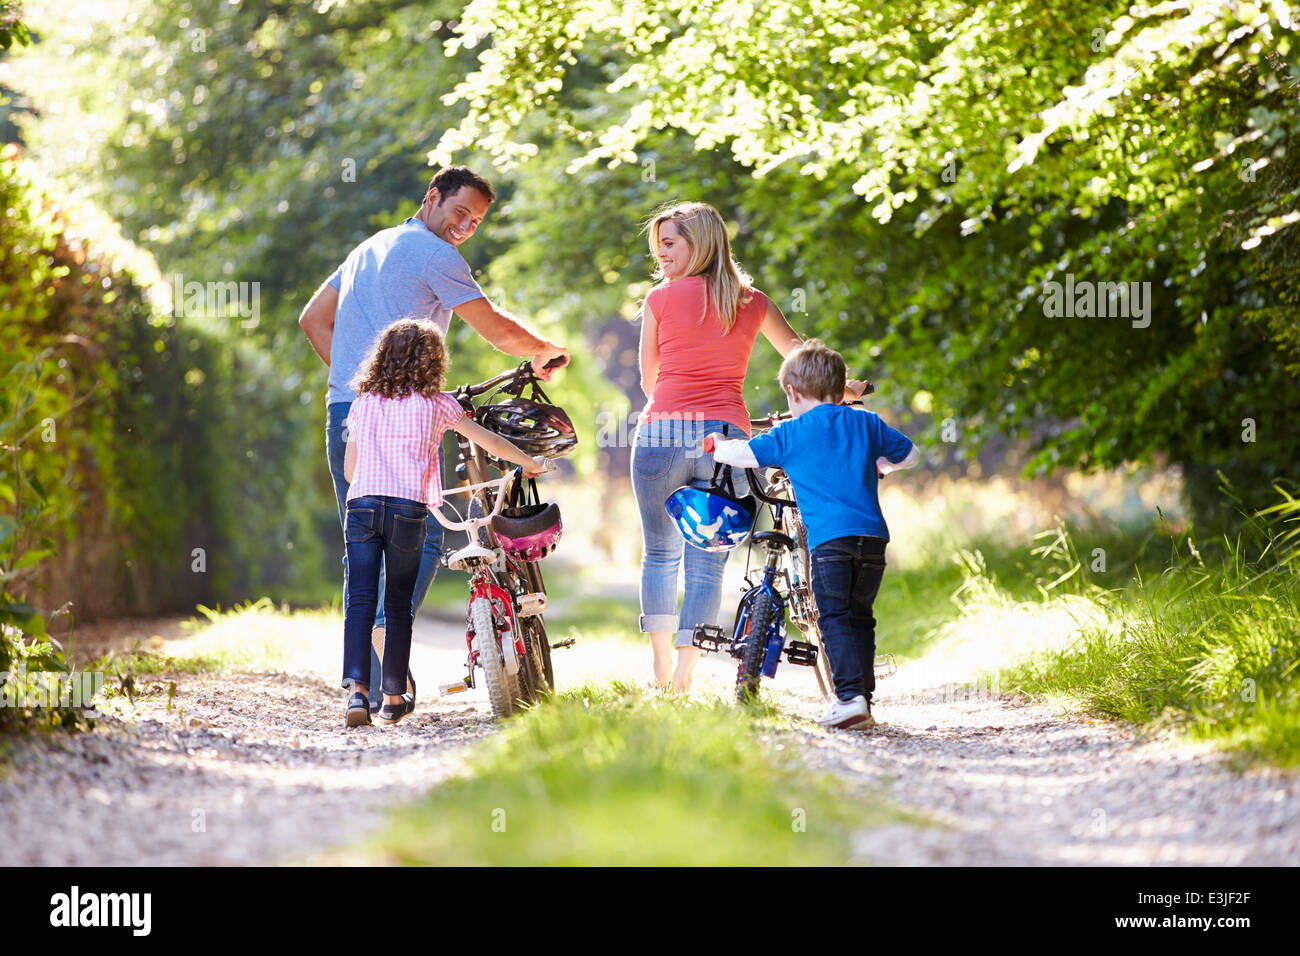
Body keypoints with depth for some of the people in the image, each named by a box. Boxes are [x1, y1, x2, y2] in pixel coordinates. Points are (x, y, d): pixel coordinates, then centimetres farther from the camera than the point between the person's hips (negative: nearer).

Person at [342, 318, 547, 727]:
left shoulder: (364, 402, 17)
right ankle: (393, 698, 15)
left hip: (361, 505, 2)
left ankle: (357, 689, -18)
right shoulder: (436, 403, 10)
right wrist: (531, 463, 35)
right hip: (407, 509, -2)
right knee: (399, 605, 9)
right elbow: (489, 441, 19)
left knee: (360, 601, -3)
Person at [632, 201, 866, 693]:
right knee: (707, 563, 3)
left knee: (659, 554, 13)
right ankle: (684, 675, -3)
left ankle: (660, 667, 13)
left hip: (662, 430, -2)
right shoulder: (752, 302, 9)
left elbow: (648, 380, 9)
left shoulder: (661, 298, 1)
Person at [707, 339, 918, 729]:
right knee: (860, 617, 14)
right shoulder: (867, 424, 18)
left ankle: (850, 696, -18)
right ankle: (864, 701, 14)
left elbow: (743, 453, 9)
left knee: (834, 617, -4)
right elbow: (909, 454, 30)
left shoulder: (791, 433, 6)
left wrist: (718, 445, 30)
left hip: (829, 537, -4)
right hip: (873, 535, 4)